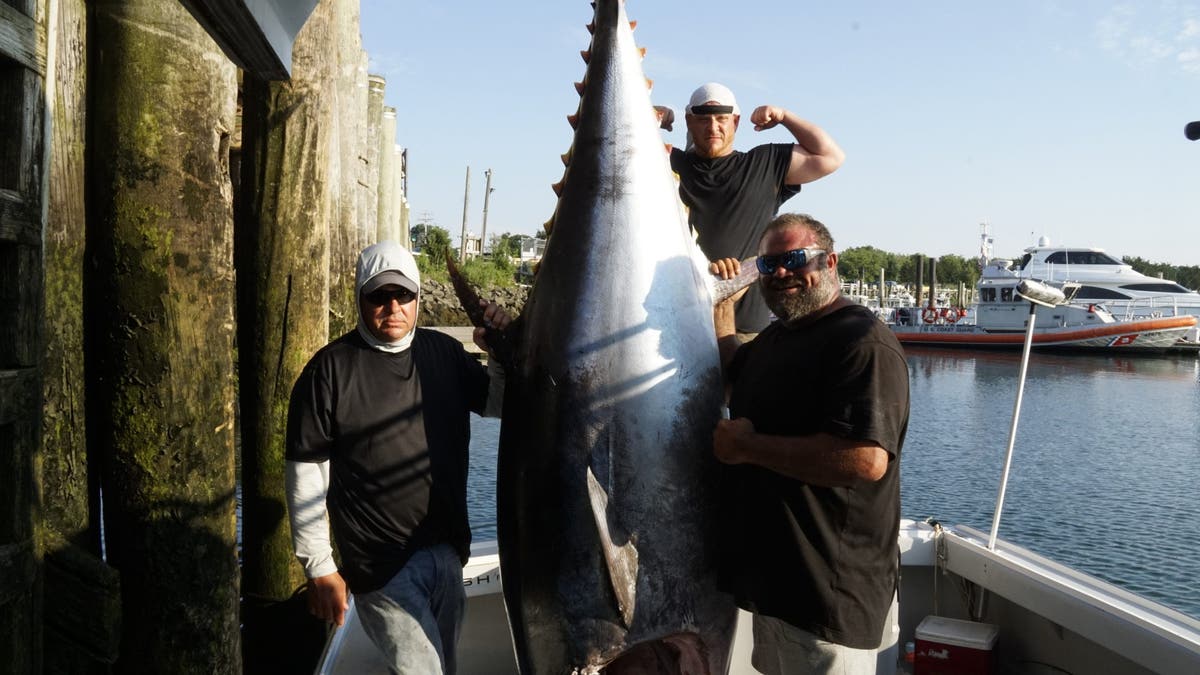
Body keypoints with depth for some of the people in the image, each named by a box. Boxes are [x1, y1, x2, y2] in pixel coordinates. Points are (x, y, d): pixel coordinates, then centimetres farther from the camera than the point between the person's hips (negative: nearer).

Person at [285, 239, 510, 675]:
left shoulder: (444, 353, 4)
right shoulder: (330, 369, -10)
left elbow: (503, 402, 15)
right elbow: (306, 475, -9)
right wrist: (319, 569, -8)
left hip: (447, 552, 6)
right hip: (381, 566, -5)